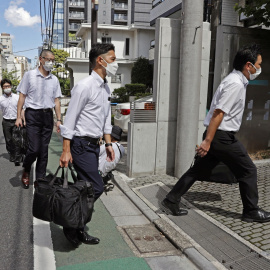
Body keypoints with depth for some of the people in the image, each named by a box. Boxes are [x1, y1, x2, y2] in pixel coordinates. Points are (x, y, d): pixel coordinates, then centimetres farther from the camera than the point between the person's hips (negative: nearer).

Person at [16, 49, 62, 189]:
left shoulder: (54, 80, 10)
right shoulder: (29, 75, 0)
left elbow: (56, 101, 12)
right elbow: (22, 96, 1)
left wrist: (59, 120, 5)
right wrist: (18, 117, -5)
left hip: (48, 115, 4)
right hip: (33, 115, -3)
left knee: (44, 150, 6)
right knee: (34, 148, -9)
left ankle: (40, 179, 16)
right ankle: (25, 170, 20)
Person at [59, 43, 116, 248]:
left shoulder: (106, 88, 13)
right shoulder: (85, 86, -15)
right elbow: (70, 119, -16)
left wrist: (108, 143, 16)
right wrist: (66, 151, -18)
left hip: (94, 145, 9)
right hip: (81, 145, -9)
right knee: (96, 187, -9)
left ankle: (77, 230, 27)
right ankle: (72, 226, 10)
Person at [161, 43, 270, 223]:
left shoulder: (237, 81, 15)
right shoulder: (236, 84, -17)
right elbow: (218, 113, -23)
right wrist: (208, 141, -24)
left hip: (217, 136, 10)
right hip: (222, 137, -10)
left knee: (199, 170, 12)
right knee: (248, 171, 5)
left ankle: (171, 201, 17)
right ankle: (252, 212, 19)